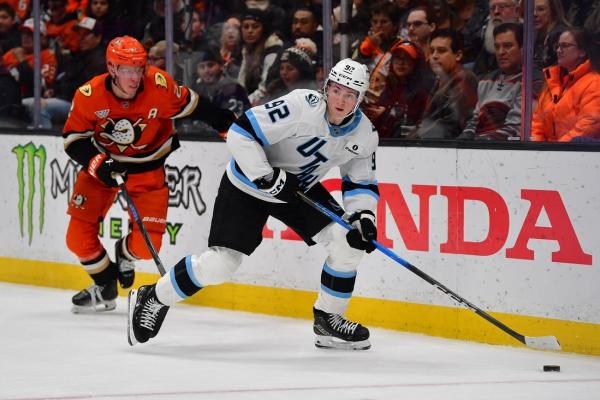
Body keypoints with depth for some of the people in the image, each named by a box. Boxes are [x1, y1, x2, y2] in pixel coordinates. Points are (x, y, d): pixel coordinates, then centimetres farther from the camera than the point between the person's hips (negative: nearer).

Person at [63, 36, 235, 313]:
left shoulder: (160, 85, -25)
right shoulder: (89, 95, -23)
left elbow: (189, 105, -7)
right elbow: (73, 139, -12)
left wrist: (228, 125, -2)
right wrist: (98, 164, -28)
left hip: (148, 164, -1)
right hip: (102, 161, 1)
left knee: (147, 243, -10)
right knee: (79, 235, -6)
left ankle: (125, 253, 29)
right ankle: (105, 287, 21)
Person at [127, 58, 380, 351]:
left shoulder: (364, 134, -10)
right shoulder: (302, 106, -31)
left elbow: (362, 183, 2)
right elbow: (240, 134, -31)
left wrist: (364, 217, -16)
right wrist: (269, 179, -31)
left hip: (300, 187, 6)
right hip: (248, 186, -6)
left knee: (348, 241, -11)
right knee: (220, 264, -13)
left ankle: (328, 319, 7)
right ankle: (152, 299, 11)